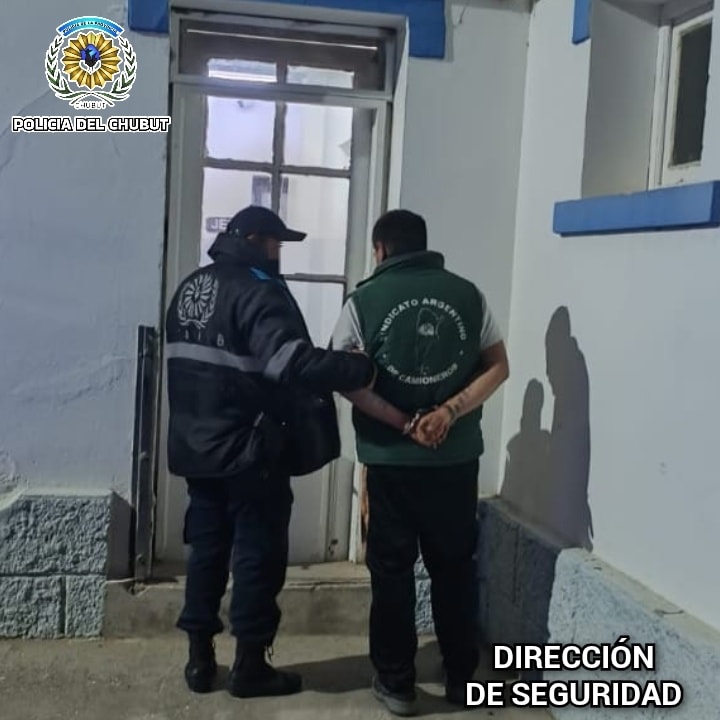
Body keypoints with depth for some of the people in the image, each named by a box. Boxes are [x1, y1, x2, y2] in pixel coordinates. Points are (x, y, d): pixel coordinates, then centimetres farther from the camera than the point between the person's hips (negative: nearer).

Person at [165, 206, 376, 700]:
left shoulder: (190, 288, 12)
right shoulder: (258, 292, -16)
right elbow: (291, 362, -31)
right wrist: (363, 369, -28)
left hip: (197, 444, 8)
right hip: (250, 451, -8)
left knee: (207, 547, 15)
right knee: (258, 554, 3)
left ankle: (200, 658, 22)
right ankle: (250, 666, 11)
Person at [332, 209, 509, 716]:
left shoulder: (364, 300, -2)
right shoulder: (468, 294, 4)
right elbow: (498, 366, 0)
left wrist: (405, 424, -9)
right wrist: (449, 413, -9)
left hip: (390, 459, -2)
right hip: (458, 458, 2)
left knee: (392, 568, 9)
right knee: (455, 566, 14)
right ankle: (462, 676, 24)